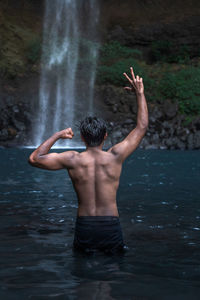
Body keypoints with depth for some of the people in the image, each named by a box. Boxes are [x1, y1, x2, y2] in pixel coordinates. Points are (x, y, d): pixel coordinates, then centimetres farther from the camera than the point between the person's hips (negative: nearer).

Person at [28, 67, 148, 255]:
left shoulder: (72, 160, -5)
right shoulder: (115, 157, -4)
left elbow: (34, 158, 2)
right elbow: (142, 127, 6)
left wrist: (57, 136, 9)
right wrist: (140, 93, 11)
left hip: (84, 226, 1)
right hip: (111, 226, 0)